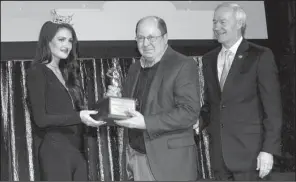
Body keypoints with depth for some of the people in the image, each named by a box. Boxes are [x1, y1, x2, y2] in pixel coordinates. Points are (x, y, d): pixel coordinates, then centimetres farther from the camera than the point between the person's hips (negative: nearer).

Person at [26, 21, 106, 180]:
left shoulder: (66, 73, 17)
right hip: (55, 149, -7)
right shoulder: (37, 72, -6)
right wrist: (78, 117, -21)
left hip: (77, 149, 7)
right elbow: (40, 119, -13)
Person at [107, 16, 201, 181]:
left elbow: (189, 112, -18)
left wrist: (146, 123, -23)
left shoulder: (183, 65, -10)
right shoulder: (135, 68, 12)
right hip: (136, 158, 6)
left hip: (170, 160, -6)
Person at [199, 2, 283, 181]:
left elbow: (272, 107, -8)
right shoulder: (209, 59, 11)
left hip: (248, 151, -5)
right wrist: (200, 120, -2)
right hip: (218, 152, 5)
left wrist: (269, 149, -13)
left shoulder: (260, 56, -6)